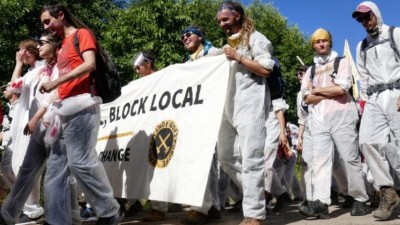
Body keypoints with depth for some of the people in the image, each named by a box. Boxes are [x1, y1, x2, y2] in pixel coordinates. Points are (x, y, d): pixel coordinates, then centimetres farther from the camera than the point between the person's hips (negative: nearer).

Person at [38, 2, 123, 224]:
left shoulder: (82, 34, 3)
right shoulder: (62, 46, 26)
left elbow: (90, 64, -13)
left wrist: (56, 82, -16)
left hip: (81, 105, -9)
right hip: (64, 109, 9)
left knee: (80, 161, -13)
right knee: (57, 165, 4)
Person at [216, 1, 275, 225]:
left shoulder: (255, 38, 2)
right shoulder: (229, 43, 25)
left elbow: (266, 69, -9)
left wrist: (238, 57, -11)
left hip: (251, 104, -8)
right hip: (230, 105, 8)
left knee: (251, 159, -10)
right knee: (224, 156, 6)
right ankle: (254, 192, 21)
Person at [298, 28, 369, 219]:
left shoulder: (341, 62, 9)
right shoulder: (311, 70, 21)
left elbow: (341, 89, -9)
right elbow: (307, 98, 8)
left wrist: (317, 90, 2)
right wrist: (331, 92, -2)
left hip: (341, 116, -3)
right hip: (319, 119, 4)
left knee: (350, 158, -3)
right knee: (320, 159, -8)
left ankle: (360, 200, 7)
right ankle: (320, 202, -15)